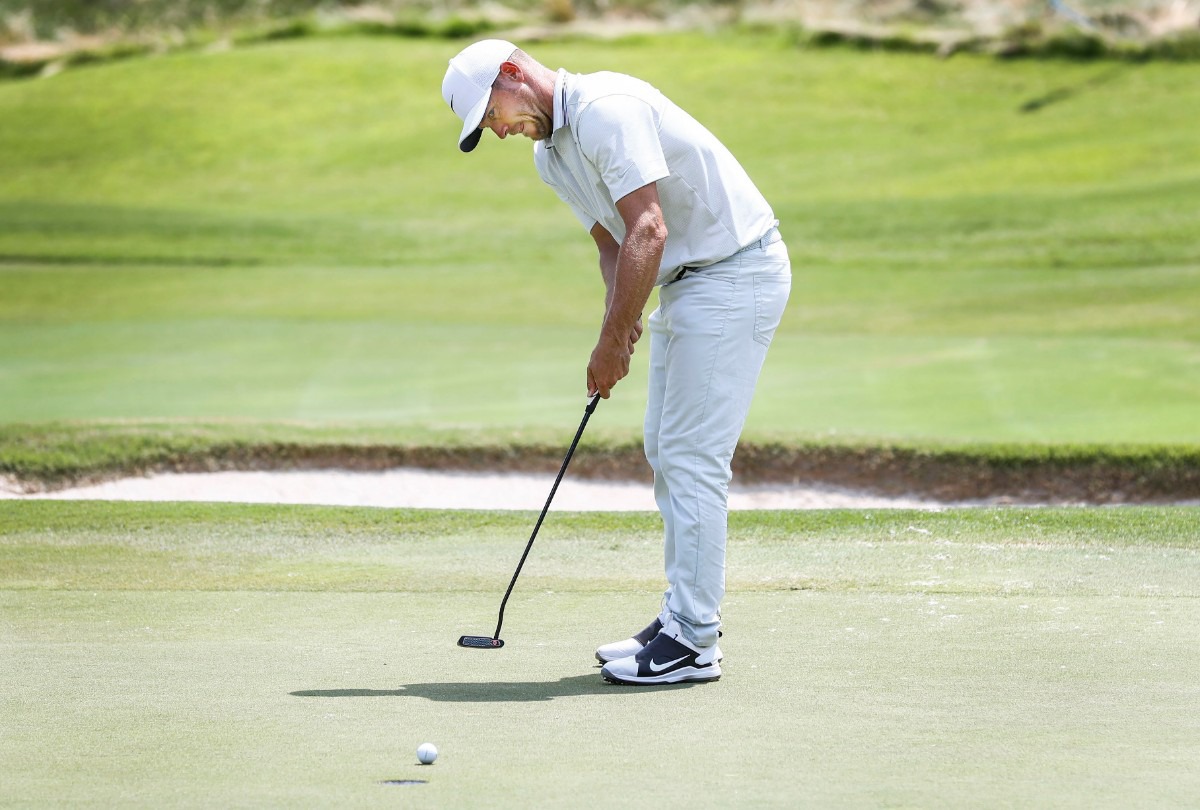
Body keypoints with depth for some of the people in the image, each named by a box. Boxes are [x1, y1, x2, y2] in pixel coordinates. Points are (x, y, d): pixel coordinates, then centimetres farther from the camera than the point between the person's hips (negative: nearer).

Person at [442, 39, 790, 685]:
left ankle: (692, 644, -9)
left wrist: (611, 342, -21)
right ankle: (685, 615, 20)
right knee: (665, 453, 13)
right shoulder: (549, 155, 11)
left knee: (692, 456, -11)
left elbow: (648, 232, -26)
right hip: (686, 281, 10)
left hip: (736, 272, -10)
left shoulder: (607, 109, -20)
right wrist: (622, 319, -5)